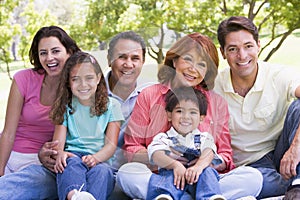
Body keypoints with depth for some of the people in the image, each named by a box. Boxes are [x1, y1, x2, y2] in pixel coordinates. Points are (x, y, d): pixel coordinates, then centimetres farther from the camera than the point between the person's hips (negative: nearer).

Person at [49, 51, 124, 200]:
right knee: (72, 163, -35)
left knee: (101, 170, -35)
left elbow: (111, 144, 2)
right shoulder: (65, 107, 15)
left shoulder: (111, 106, 11)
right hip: (73, 156, 0)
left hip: (101, 161, 0)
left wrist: (95, 157, -20)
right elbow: (58, 141, 4)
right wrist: (60, 153, -22)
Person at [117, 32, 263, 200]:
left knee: (253, 177, -24)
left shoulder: (218, 103, 14)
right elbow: (131, 150, 4)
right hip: (160, 178, -1)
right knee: (126, 172, -31)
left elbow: (226, 157, 11)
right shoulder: (149, 96, 10)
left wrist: (210, 160, -13)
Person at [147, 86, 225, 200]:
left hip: (196, 175, 2)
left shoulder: (204, 138, 21)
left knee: (207, 171, -29)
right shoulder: (163, 138, 17)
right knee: (170, 174, -34)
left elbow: (208, 154, -3)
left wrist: (199, 166, -28)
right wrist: (175, 164, -26)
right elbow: (157, 156, -4)